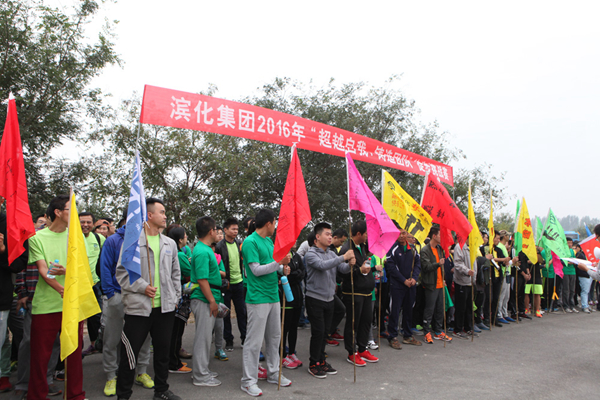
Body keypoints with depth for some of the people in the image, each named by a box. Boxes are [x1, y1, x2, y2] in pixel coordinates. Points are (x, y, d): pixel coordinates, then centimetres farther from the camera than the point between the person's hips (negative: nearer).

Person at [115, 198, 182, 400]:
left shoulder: (170, 243, 12)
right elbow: (122, 273, -6)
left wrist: (176, 297, 11)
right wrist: (142, 287, -15)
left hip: (165, 307, 5)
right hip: (138, 307, -5)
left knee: (162, 351, 14)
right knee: (130, 352, 2)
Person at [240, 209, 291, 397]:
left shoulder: (269, 240, 13)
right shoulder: (250, 242, -13)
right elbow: (256, 270, -17)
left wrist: (283, 268, 2)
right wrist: (278, 262, -23)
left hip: (273, 295, 9)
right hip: (258, 298, -9)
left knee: (274, 337, 16)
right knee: (254, 340, -2)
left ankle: (273, 373, 29)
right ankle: (249, 381, 9)